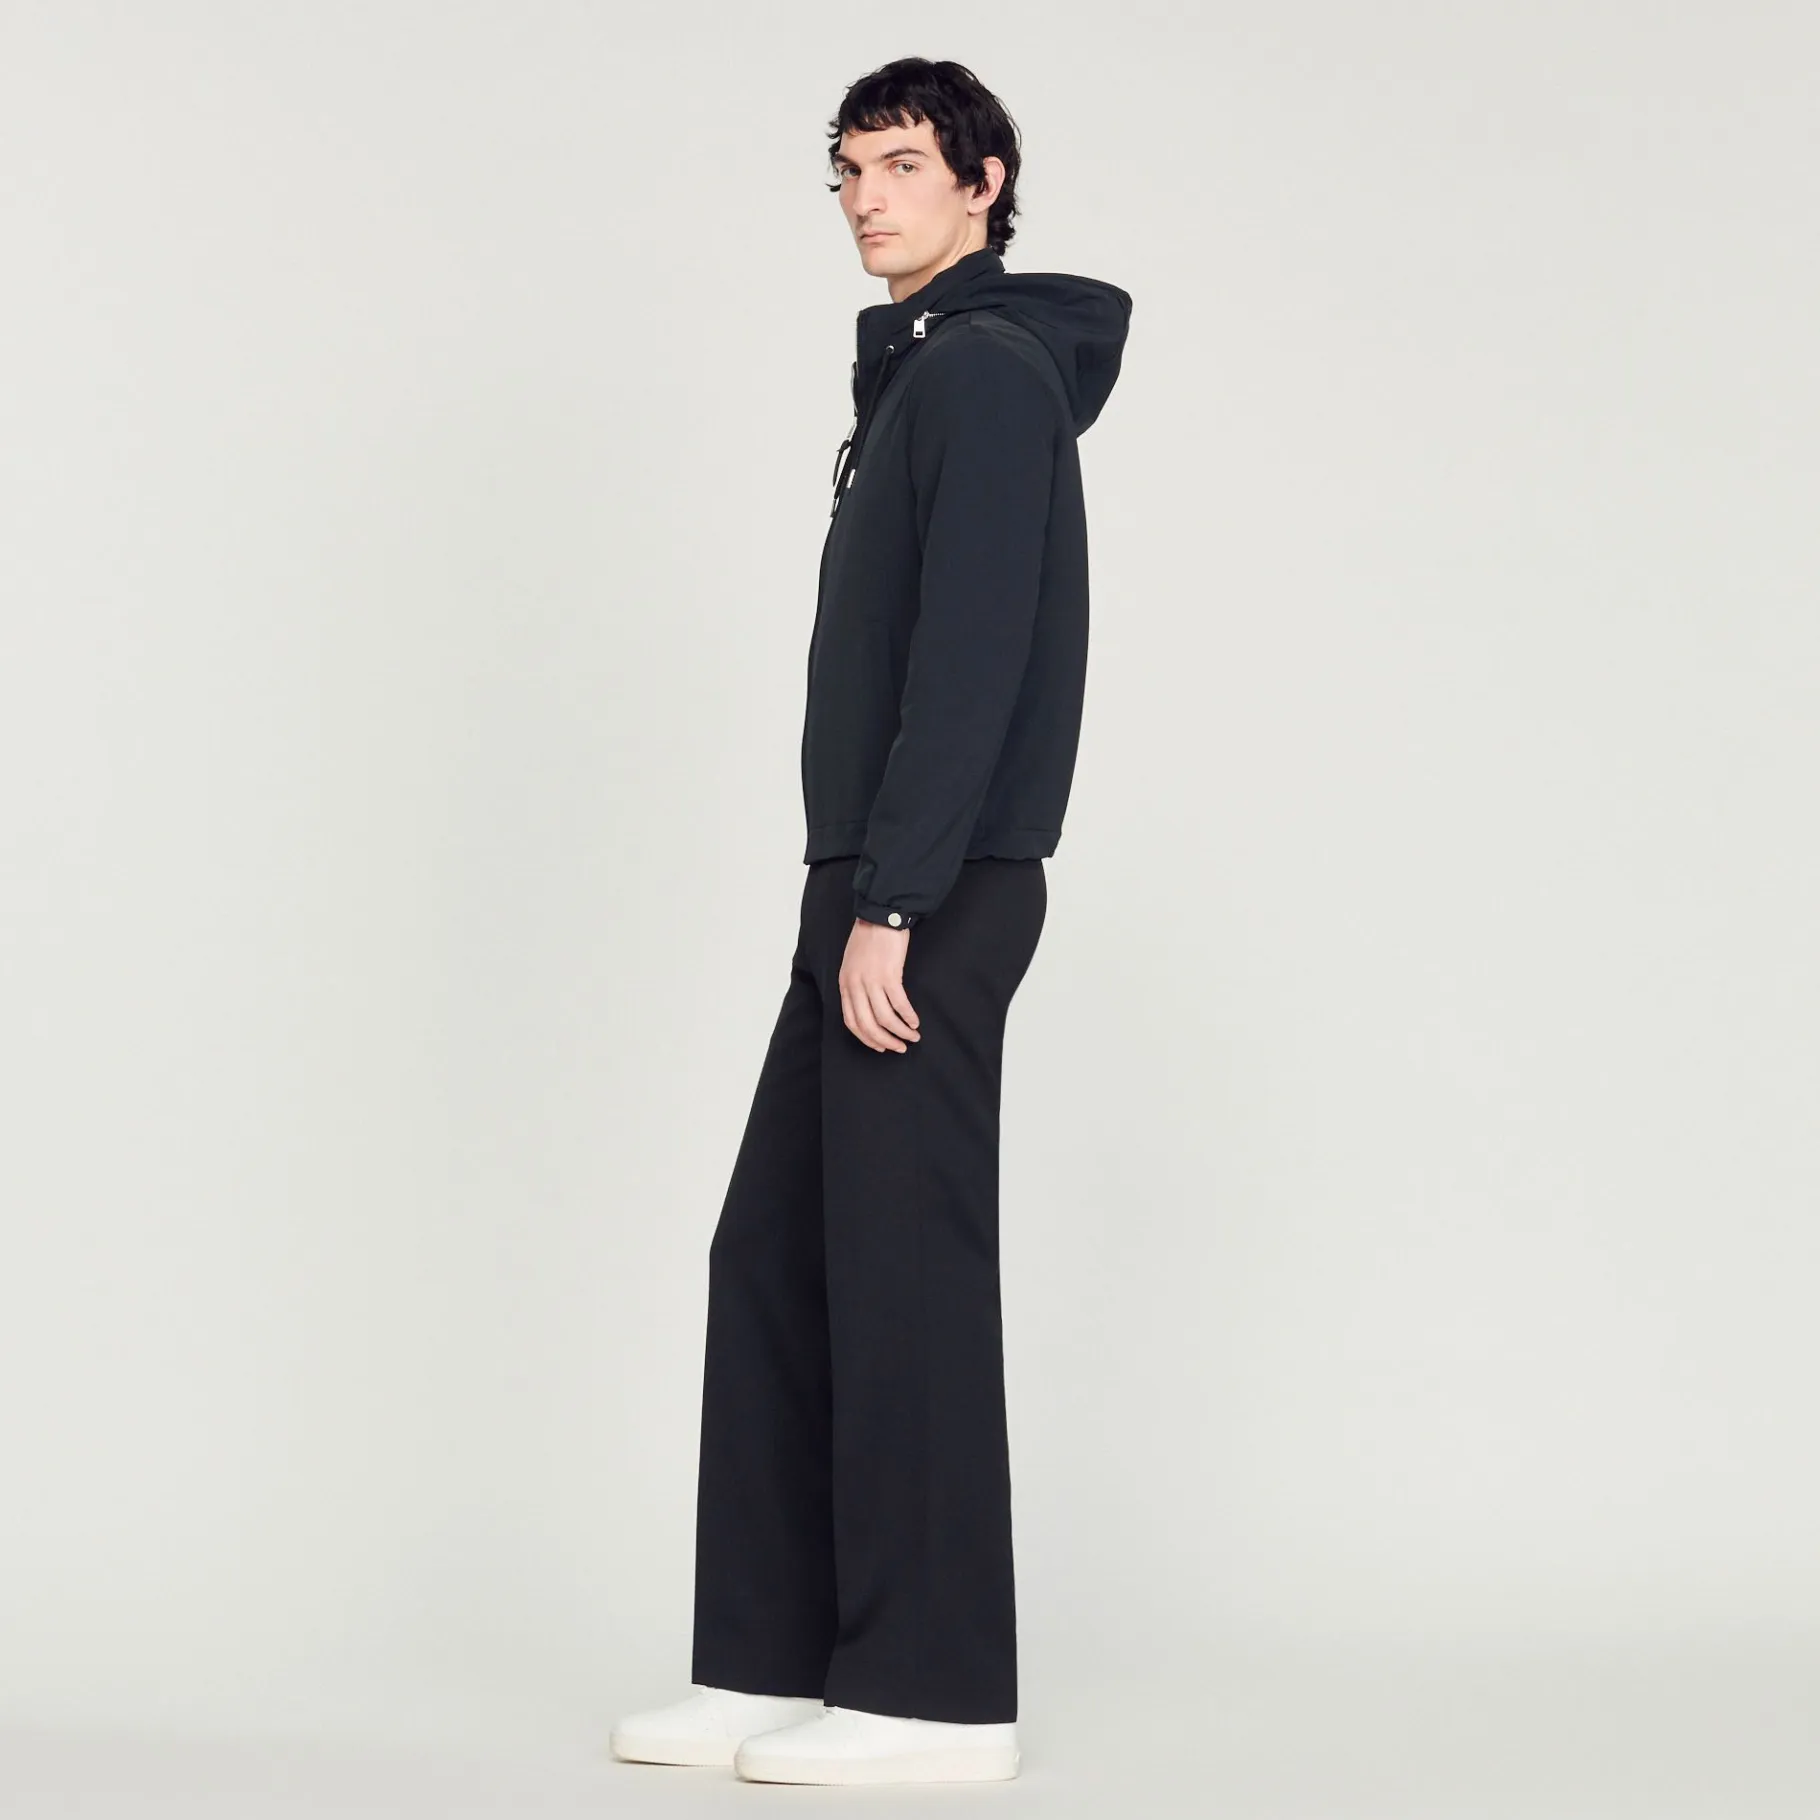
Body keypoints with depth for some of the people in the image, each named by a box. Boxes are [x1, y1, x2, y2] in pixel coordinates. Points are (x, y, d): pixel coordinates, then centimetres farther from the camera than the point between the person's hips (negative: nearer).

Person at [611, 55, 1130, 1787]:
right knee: (772, 1258, 10)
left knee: (905, 1272, -7)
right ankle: (775, 1660, 15)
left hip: (933, 897, -10)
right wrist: (859, 900, 16)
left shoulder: (988, 372, -10)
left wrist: (895, 905, -21)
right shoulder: (917, 377, 20)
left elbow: (972, 662, -18)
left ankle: (933, 1694, 0)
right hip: (873, 889, 10)